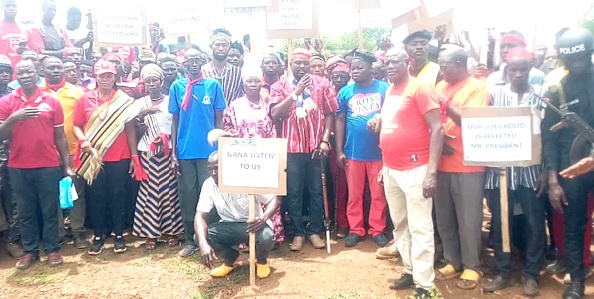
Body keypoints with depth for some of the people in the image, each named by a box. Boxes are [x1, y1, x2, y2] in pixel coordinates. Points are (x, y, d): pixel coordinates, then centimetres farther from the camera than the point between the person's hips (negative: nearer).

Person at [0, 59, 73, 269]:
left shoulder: (52, 102, 3)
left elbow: (60, 137, 5)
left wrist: (67, 166, 3)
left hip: (48, 166, -1)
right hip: (18, 168, 1)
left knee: (50, 210, 6)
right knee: (25, 212, 10)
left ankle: (52, 249, 18)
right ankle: (30, 251, 22)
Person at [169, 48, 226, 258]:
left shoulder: (213, 85, 1)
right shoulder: (177, 87, 5)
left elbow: (218, 120, 4)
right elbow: (175, 121, 7)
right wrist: (173, 153, 3)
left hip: (208, 151, -1)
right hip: (185, 152, 2)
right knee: (187, 197, 8)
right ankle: (190, 240, 21)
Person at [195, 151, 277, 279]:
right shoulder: (209, 184, -12)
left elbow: (273, 200, -17)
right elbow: (200, 215, -16)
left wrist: (264, 217, -41)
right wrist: (203, 243, -35)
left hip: (253, 225, -3)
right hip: (229, 226, 4)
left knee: (265, 237, -36)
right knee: (199, 236, -21)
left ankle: (261, 261, 3)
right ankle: (230, 259, 9)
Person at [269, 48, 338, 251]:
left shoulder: (322, 84, 5)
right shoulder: (280, 86, 2)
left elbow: (330, 113, 3)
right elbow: (275, 114, -10)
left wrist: (325, 140, -7)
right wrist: (296, 92, -15)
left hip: (316, 147, 1)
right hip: (292, 148, -1)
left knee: (316, 191, 9)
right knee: (294, 193, 5)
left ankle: (315, 231, 23)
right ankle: (298, 233, 18)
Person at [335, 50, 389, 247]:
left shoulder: (384, 88, 0)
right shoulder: (345, 92, 5)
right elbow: (339, 120, 5)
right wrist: (339, 150, 1)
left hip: (379, 150, -1)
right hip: (353, 151, 1)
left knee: (378, 193, 7)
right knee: (354, 194, 9)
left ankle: (377, 230, 21)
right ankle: (355, 230, 22)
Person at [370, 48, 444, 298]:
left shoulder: (419, 88, -9)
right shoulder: (389, 92, 14)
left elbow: (437, 128, -13)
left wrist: (432, 171, -19)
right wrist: (384, 165, 15)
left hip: (415, 169, -7)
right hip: (391, 170, 7)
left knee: (420, 228, -1)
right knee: (400, 226, 13)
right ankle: (410, 270, 27)